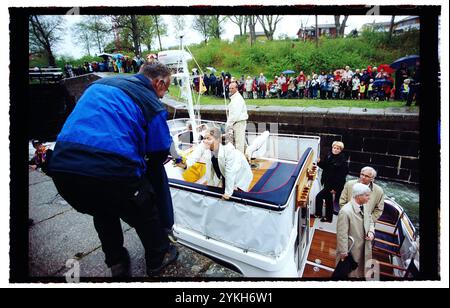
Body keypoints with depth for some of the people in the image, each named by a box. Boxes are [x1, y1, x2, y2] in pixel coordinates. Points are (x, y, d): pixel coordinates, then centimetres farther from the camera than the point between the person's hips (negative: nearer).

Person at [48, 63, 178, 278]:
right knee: (145, 215, 21)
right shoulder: (152, 104, 0)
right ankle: (158, 260, 43)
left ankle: (117, 265, 48)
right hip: (113, 171, -6)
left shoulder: (100, 83, 20)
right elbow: (160, 154, 6)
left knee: (103, 213, 33)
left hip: (61, 166, 7)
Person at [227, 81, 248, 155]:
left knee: (239, 141, -6)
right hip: (235, 123, 10)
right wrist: (229, 123, 16)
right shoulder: (233, 98, 18)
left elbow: (236, 114, -23)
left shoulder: (238, 98, -15)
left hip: (239, 123, -10)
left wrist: (229, 123, -18)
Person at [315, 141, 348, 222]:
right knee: (328, 200, 19)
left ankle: (318, 214, 15)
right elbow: (325, 166, 15)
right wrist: (319, 162, -6)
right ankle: (328, 217, 35)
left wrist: (335, 188, -18)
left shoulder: (342, 160, -17)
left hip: (335, 185, -7)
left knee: (319, 197, -7)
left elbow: (341, 176, -18)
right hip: (327, 183, 7)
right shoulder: (329, 156, 1)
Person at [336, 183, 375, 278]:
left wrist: (371, 232, -9)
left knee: (361, 272, 27)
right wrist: (343, 253, -18)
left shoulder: (365, 206, -5)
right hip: (351, 250, -7)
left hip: (364, 248, 7)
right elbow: (342, 235, -24)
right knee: (349, 273, 18)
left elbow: (370, 222, 12)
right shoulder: (345, 211, -30)